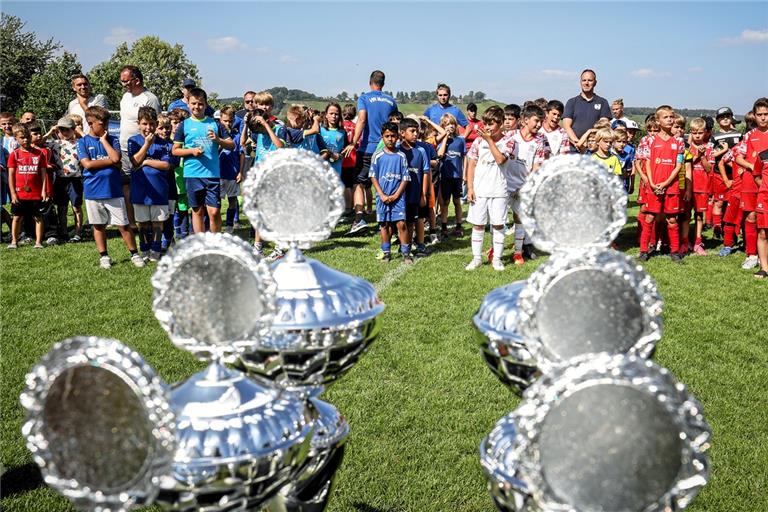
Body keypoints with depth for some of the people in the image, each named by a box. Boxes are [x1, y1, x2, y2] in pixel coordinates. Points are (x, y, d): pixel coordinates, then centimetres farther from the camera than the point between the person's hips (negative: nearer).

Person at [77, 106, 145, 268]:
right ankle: (103, 256, 21)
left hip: (114, 190, 0)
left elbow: (116, 158, -12)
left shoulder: (112, 140, 6)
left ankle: (134, 254, 10)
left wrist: (104, 140, -6)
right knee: (98, 226, 10)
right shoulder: (83, 142, 3)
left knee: (123, 225, 1)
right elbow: (87, 164, -10)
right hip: (93, 192, 0)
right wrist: (110, 161, -9)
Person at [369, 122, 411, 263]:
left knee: (401, 224, -8)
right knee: (384, 225, 8)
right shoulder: (377, 156, 1)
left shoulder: (401, 156, 1)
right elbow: (373, 177, 1)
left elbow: (405, 178, 1)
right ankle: (386, 253, 19)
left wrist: (396, 195, -8)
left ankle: (406, 253, 0)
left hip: (398, 197, -1)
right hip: (382, 197, 1)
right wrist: (382, 195, -8)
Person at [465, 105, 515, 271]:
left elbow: (500, 159, -18)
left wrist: (490, 140, -17)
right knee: (478, 225, 6)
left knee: (498, 225, 5)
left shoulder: (508, 141, -1)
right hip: (479, 190, 1)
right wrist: (470, 188, -1)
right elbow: (471, 164, 5)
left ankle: (497, 259, 15)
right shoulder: (479, 141, 3)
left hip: (498, 190, -1)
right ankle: (477, 258, 16)